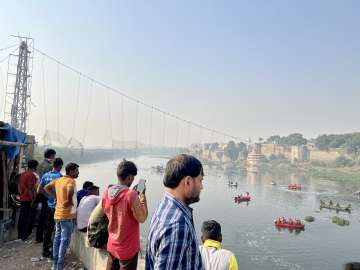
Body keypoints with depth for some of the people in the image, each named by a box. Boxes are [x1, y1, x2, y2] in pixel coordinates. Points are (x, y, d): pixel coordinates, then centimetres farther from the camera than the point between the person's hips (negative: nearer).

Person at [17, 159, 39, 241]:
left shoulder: (23, 174, 11)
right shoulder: (31, 175, -16)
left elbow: (19, 186, 17)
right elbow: (30, 188, -19)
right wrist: (32, 200, -16)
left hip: (22, 199, 9)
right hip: (28, 200, -9)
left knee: (22, 217, 15)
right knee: (29, 218, -1)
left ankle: (20, 235, 23)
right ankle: (25, 236, 2)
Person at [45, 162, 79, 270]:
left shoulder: (58, 180, 8)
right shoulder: (71, 181, -17)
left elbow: (47, 188, 21)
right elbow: (70, 191, -38)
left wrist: (55, 197, 16)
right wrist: (70, 202, -21)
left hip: (57, 214, 8)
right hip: (67, 216, -8)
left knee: (57, 238, 15)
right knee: (65, 240, 1)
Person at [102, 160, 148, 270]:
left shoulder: (106, 193, -5)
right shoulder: (131, 195, -26)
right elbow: (142, 218, -15)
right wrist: (143, 195, -6)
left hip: (112, 246, 6)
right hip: (128, 248, -6)